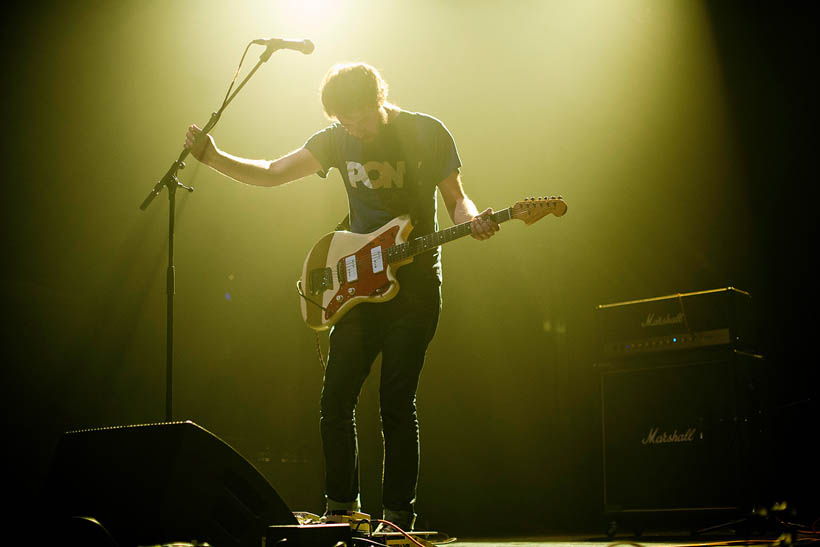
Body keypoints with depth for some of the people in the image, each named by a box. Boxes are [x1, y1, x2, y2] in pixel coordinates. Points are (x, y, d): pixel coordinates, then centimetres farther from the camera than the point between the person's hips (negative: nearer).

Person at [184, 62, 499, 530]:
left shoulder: (427, 133, -4)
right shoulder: (338, 139, 5)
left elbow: (456, 198, 0)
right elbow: (271, 173, 3)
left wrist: (472, 220, -22)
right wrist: (212, 156, -10)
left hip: (415, 284, -4)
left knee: (396, 403, -6)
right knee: (336, 400, 1)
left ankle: (399, 516, 7)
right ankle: (342, 508, 17)